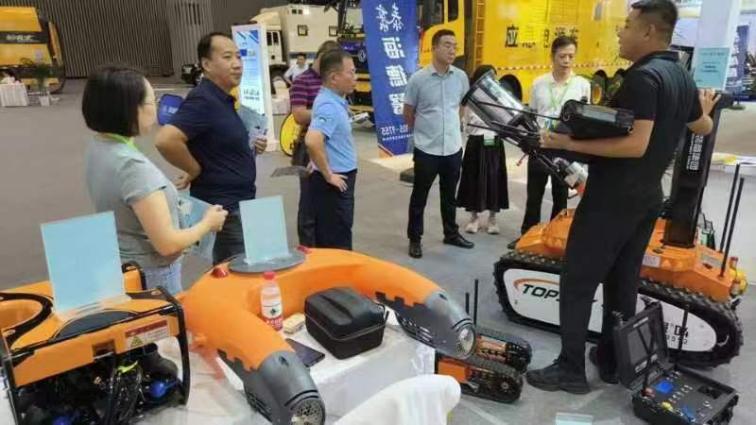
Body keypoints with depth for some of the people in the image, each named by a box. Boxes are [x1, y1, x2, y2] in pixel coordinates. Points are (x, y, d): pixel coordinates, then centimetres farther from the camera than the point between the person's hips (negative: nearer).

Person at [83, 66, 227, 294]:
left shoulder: (97, 147, -2)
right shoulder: (133, 167, -30)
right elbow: (167, 243, -25)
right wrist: (208, 222, -10)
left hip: (118, 268, 9)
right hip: (149, 278, -9)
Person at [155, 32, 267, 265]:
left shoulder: (223, 99, 10)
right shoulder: (203, 100, -19)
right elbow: (165, 140, -31)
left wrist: (252, 147, 5)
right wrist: (196, 171, -17)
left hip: (239, 204, 10)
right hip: (223, 208, -9)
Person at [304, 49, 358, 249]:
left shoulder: (335, 101, 10)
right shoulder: (329, 106, -21)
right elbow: (312, 141, -36)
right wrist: (328, 175, -24)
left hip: (340, 180, 10)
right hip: (334, 184, -10)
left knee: (328, 241, 19)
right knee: (337, 246, 0)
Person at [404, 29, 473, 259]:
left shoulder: (461, 77, 1)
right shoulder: (418, 78, -10)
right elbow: (408, 113, 1)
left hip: (453, 147, 4)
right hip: (426, 149, -3)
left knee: (449, 195, 18)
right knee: (419, 196, 8)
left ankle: (451, 234, 34)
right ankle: (415, 239, 21)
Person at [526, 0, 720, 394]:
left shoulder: (643, 77, -18)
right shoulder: (682, 77, 11)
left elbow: (636, 144, -27)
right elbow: (703, 127, 27)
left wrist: (571, 144, -26)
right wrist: (703, 108, 49)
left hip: (612, 198, -9)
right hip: (647, 198, 9)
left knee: (577, 282, -2)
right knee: (623, 282, 15)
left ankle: (570, 369, 4)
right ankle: (613, 362, 25)